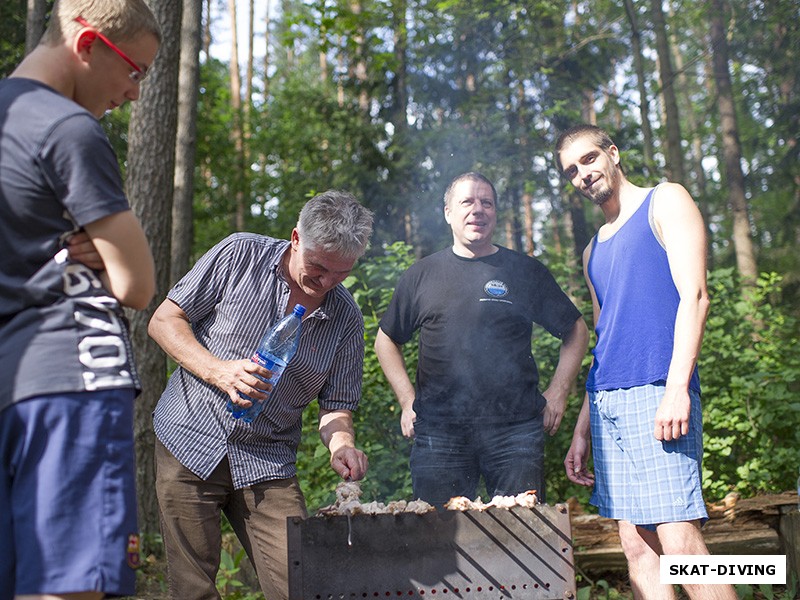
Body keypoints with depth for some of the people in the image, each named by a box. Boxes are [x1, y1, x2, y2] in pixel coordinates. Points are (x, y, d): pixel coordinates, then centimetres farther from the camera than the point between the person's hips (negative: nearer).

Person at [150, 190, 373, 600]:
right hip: (190, 442, -2)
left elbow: (336, 405, 5)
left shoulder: (347, 319, 1)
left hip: (268, 464, 2)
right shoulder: (240, 255, -6)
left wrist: (340, 444, -17)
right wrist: (217, 370, -18)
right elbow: (164, 321, -3)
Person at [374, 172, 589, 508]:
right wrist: (408, 401, 8)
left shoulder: (526, 272, 10)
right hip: (439, 434, 1)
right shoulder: (421, 276, 12)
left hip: (515, 433, 0)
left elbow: (576, 332, 16)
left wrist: (557, 394, 6)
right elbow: (386, 341, 19)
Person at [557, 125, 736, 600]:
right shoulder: (594, 250, 23)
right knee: (638, 546, 4)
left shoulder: (666, 202, 4)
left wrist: (677, 387, -19)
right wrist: (582, 431, 19)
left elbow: (694, 296, -7)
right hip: (606, 400, 7)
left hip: (654, 391, -7)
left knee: (679, 540, -14)